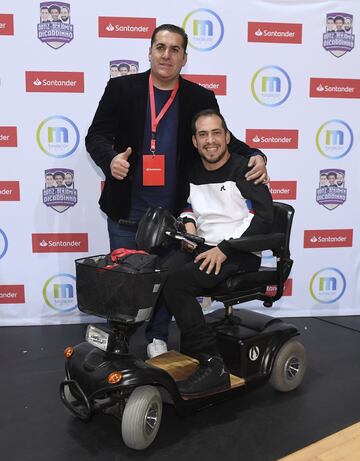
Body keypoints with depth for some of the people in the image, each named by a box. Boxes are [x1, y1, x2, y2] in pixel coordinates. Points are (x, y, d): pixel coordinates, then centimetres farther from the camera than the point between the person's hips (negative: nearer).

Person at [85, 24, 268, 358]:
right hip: (126, 207, 0)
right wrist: (110, 158, -25)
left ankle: (157, 338, 32)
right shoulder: (121, 88, -2)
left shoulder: (201, 98, 1)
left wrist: (254, 156, -12)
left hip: (173, 209, 1)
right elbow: (96, 134, -2)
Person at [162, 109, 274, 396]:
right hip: (202, 248, 6)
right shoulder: (193, 174, 14)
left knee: (176, 282, -30)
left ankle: (213, 365, -22)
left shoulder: (243, 170, -5)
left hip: (240, 254, -6)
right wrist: (188, 220, 6)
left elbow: (264, 218, -13)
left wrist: (225, 249, -19)